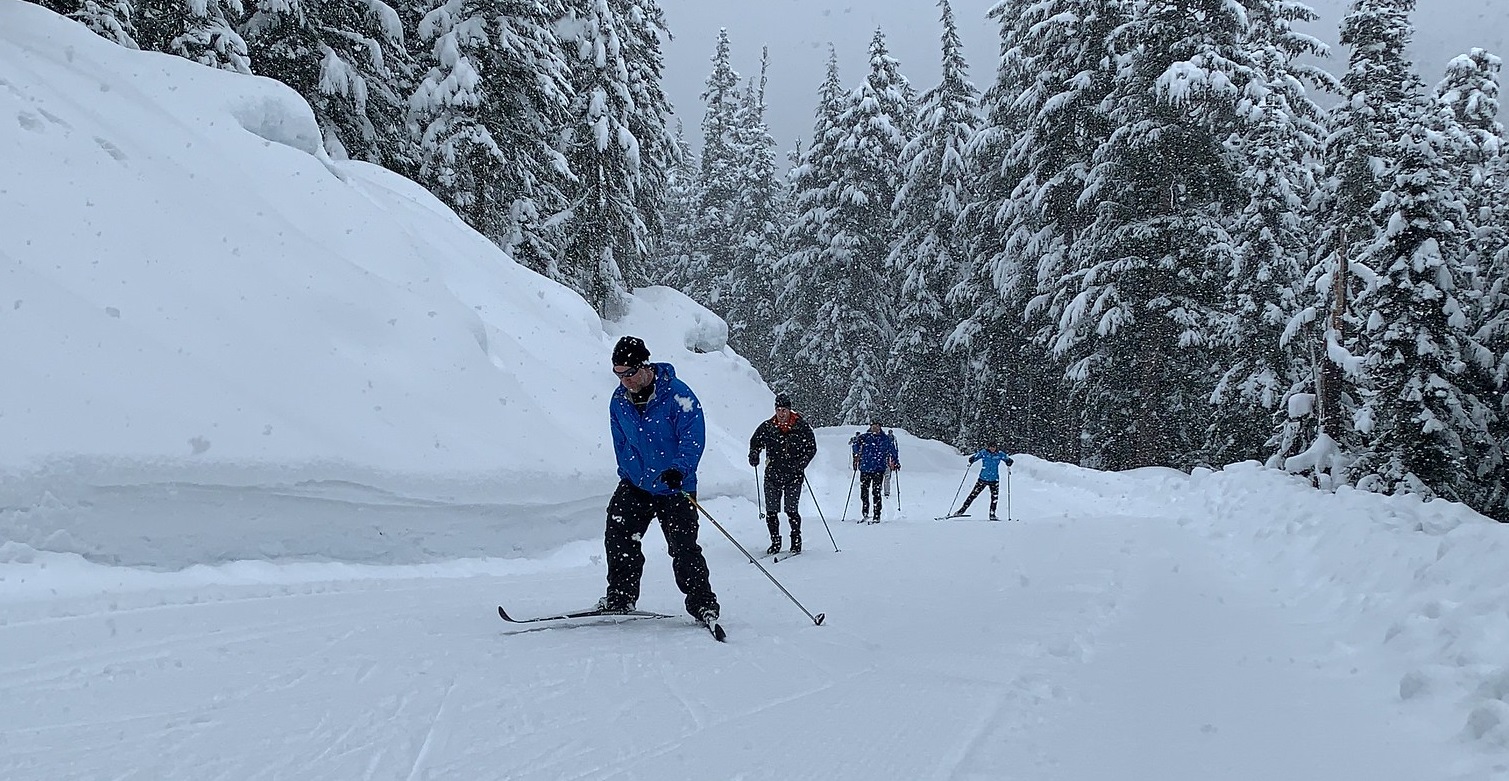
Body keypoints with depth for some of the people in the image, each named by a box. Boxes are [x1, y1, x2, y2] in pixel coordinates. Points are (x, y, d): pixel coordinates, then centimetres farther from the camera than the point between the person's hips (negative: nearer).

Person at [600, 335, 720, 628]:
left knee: (683, 548, -9)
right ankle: (620, 598, 11)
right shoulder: (619, 401, 3)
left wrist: (678, 469, -34)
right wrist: (628, 475, 15)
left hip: (675, 488, -5)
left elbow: (693, 437, -20)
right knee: (618, 539, -4)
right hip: (635, 485, 5)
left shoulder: (677, 394, -16)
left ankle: (703, 603, 4)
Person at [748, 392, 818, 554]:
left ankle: (796, 541, 9)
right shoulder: (767, 427, 2)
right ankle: (775, 542, 15)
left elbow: (812, 448, 2)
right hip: (773, 474, 3)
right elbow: (755, 442, 16)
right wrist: (754, 454, -4)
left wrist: (800, 464, -12)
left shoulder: (801, 426, -3)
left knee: (791, 510, -6)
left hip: (793, 476, -3)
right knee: (771, 511, 2)